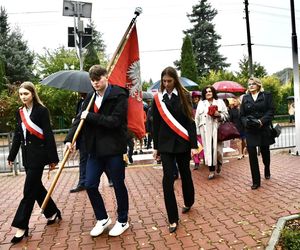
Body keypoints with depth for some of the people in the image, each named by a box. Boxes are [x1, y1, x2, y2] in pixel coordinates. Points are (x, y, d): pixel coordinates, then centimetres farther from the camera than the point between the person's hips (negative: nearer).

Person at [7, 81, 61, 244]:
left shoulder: (41, 110, -9)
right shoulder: (20, 112, 10)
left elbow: (48, 134, -11)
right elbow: (17, 135, 15)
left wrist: (52, 158, -13)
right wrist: (12, 155, 15)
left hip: (38, 153, -7)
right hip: (27, 154, 7)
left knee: (29, 190, -4)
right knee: (36, 186, 14)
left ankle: (21, 226, 5)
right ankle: (53, 212, 31)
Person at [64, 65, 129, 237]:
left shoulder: (119, 96, -10)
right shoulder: (91, 97, 10)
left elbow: (114, 121, -21)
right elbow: (79, 118, 5)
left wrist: (90, 116, -16)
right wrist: (69, 139, -8)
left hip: (114, 148, -6)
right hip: (95, 149, 6)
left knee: (118, 185, 8)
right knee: (90, 185, 8)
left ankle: (123, 221, 28)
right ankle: (102, 219, 29)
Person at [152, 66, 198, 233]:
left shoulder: (184, 96, -2)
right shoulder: (158, 98, 3)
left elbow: (190, 121, -4)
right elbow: (156, 124, 6)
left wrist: (194, 145, -8)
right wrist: (155, 146, 7)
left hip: (182, 142, -1)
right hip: (165, 143, 1)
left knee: (185, 174, 14)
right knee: (168, 179, -5)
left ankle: (188, 202, 42)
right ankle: (173, 219, 4)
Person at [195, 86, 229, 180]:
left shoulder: (220, 102, 10)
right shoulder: (201, 103, 12)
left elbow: (226, 115, 9)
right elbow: (197, 118, 9)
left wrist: (219, 115, -13)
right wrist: (197, 131, 5)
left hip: (217, 128, 0)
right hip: (205, 129, 1)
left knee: (217, 147, -2)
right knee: (208, 148, -2)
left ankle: (219, 163, 28)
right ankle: (211, 170, 5)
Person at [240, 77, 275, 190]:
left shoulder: (266, 95, 4)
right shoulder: (245, 98, 10)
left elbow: (271, 111, -5)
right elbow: (242, 115, 8)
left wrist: (262, 121, -19)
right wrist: (246, 122, -12)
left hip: (264, 129, -1)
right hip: (250, 130, 1)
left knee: (265, 152, 15)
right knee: (252, 155, -5)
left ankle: (267, 170, 46)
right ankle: (256, 181, 4)